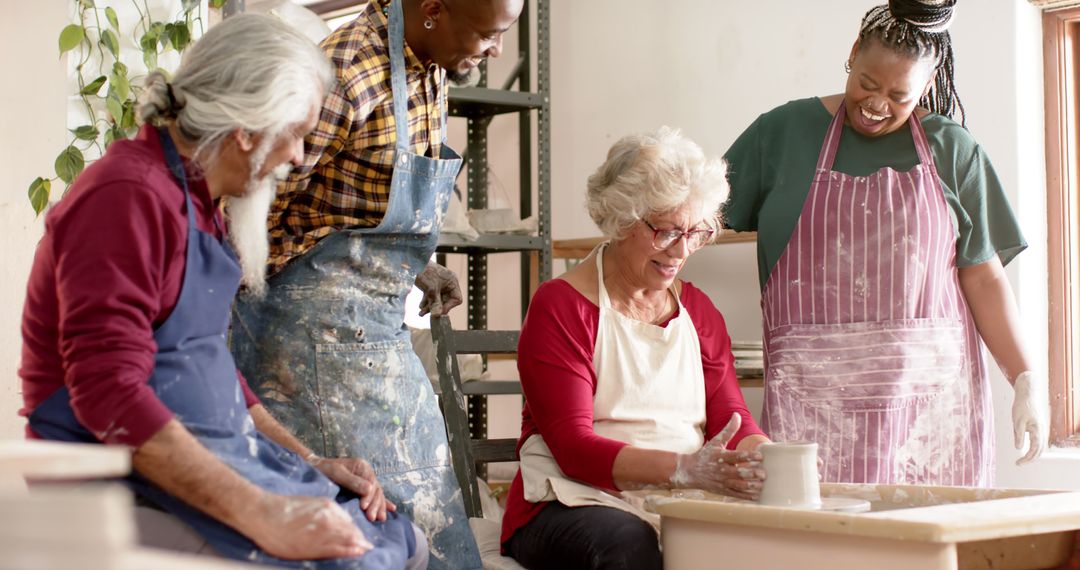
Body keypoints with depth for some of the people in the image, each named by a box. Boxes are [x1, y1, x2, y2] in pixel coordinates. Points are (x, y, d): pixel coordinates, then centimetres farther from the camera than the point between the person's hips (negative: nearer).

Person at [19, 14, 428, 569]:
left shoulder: (198, 200, 17)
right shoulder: (129, 195, -16)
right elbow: (109, 395, -25)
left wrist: (310, 463, 12)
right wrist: (261, 513, -29)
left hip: (215, 450, 10)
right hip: (126, 471, -10)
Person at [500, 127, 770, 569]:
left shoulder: (698, 310, 15)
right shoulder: (560, 306, -4)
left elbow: (731, 417, 8)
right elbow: (573, 446, -13)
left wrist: (768, 458, -17)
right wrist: (686, 469, -29)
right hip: (575, 502, -5)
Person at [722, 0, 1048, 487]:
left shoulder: (952, 151, 10)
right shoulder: (782, 132, 8)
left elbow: (983, 278, 9)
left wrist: (1027, 380, 2)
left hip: (933, 388, 1)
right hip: (814, 391, -1)